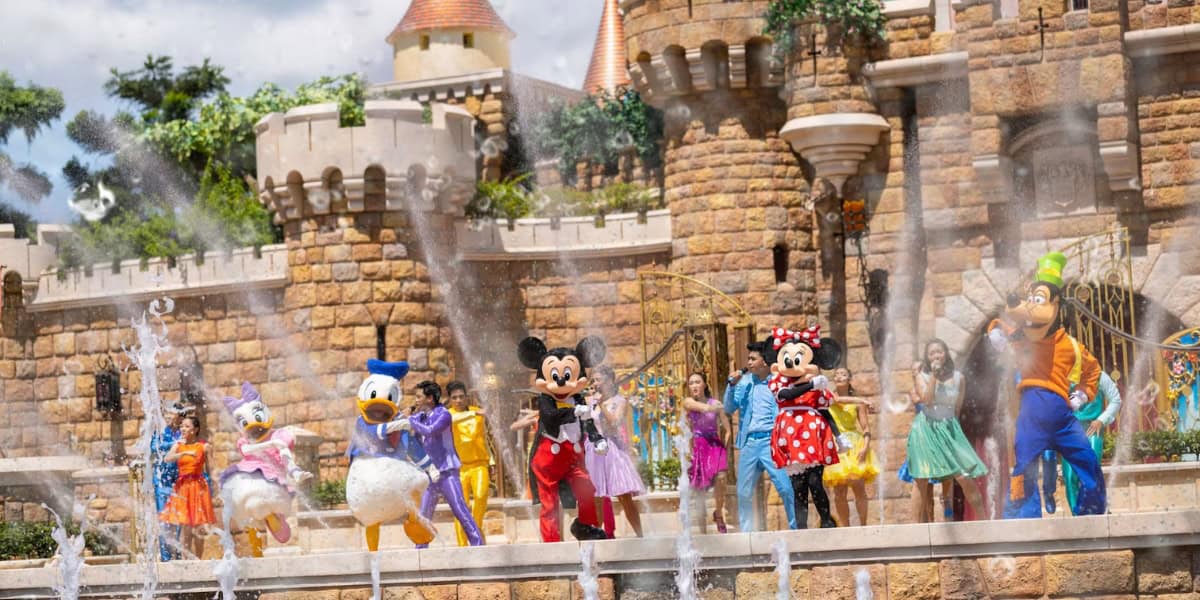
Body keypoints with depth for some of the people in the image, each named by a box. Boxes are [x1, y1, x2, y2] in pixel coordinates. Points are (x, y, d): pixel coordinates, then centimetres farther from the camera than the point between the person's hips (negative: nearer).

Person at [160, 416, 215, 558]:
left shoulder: (203, 446, 0)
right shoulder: (178, 445, 4)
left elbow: (210, 468, 1)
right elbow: (167, 459, -13)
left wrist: (214, 488, -3)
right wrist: (185, 453, -25)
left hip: (198, 486, -1)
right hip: (182, 487, 1)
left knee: (197, 529, 2)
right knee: (185, 528, 0)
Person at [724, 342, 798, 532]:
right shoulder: (744, 381, 11)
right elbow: (729, 409, 12)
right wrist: (732, 385, 0)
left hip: (771, 440, -4)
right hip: (749, 442, 4)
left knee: (786, 488, -12)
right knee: (744, 493, 6)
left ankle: (797, 529, -3)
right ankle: (746, 532, 17)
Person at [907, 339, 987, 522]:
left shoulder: (957, 377, 7)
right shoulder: (922, 376, 2)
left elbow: (958, 407, 13)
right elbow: (926, 399, -15)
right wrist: (934, 375, -14)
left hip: (949, 429, 1)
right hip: (925, 429, -1)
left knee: (966, 478, -11)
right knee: (922, 483, -5)